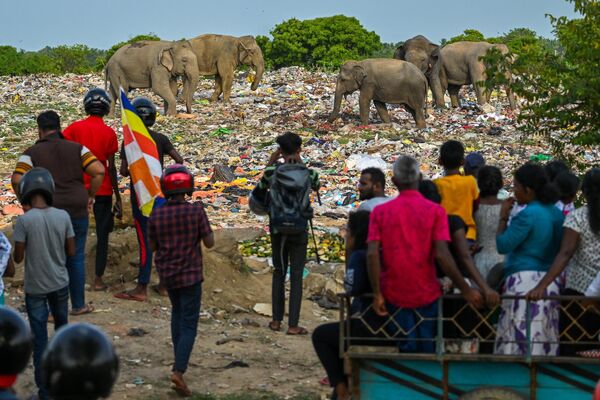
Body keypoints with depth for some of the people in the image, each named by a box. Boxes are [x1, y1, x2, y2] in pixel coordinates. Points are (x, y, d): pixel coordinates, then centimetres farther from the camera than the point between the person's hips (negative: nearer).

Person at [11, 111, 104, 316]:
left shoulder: (32, 153, -3)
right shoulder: (76, 149, 2)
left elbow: (17, 180, -14)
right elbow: (99, 171, -7)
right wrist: (90, 196, 3)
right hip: (77, 212, 2)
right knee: (76, 258, 14)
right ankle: (78, 305, 22)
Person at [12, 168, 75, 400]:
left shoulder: (24, 221, -18)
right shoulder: (63, 216, -8)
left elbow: (18, 257, -10)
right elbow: (71, 251, -1)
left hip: (35, 287, -3)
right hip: (60, 284, 3)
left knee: (40, 339, 4)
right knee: (62, 329, 24)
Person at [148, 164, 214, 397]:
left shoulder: (156, 216, -7)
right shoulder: (196, 211, -15)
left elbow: (153, 246, 3)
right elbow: (209, 243, -11)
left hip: (167, 273, 4)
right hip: (190, 274, -4)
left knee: (177, 312, 27)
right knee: (189, 324, -2)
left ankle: (179, 359, 33)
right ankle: (179, 370, -16)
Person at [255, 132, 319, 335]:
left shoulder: (273, 171, -7)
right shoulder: (308, 173, -6)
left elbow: (260, 189, 10)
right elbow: (316, 185, 17)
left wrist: (270, 162, 13)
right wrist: (301, 164, 17)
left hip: (277, 229, 1)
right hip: (300, 231, -1)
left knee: (279, 273, 15)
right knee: (296, 276, 3)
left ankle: (276, 320, 18)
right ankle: (293, 325, 1)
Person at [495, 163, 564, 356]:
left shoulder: (527, 215, -12)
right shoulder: (557, 213, 12)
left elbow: (503, 246, -10)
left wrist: (503, 218, 0)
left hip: (524, 280, -8)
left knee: (520, 339, -7)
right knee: (544, 339, 9)